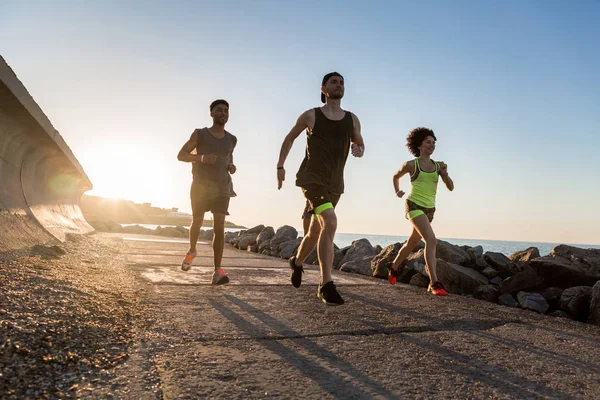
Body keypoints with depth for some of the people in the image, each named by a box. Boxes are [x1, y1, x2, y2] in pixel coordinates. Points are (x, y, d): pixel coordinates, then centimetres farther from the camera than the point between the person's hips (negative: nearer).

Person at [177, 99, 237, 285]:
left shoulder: (231, 139, 9)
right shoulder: (199, 134, 0)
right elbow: (181, 155, -2)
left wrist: (232, 166, 3)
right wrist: (202, 157, -20)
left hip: (222, 189, 1)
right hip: (200, 187, -1)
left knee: (219, 228, -14)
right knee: (197, 223, 15)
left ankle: (218, 272, -17)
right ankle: (192, 251, 45)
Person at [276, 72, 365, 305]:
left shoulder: (352, 119, 9)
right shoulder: (310, 116, 2)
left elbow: (360, 145, 18)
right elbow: (289, 138, 14)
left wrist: (358, 150, -7)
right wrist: (280, 166, 6)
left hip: (334, 183, 5)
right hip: (312, 177, -5)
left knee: (315, 231, 16)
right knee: (330, 223, -26)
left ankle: (297, 262, 46)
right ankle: (326, 285, -22)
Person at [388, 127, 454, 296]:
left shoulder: (438, 165, 5)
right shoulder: (411, 165, -4)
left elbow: (450, 187, 2)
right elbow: (396, 176, 15)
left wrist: (445, 174, -14)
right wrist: (397, 192, 3)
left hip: (429, 209, 6)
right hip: (414, 205, -6)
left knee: (412, 242, 19)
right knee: (431, 239, -23)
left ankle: (393, 267, 42)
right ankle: (434, 283, -24)